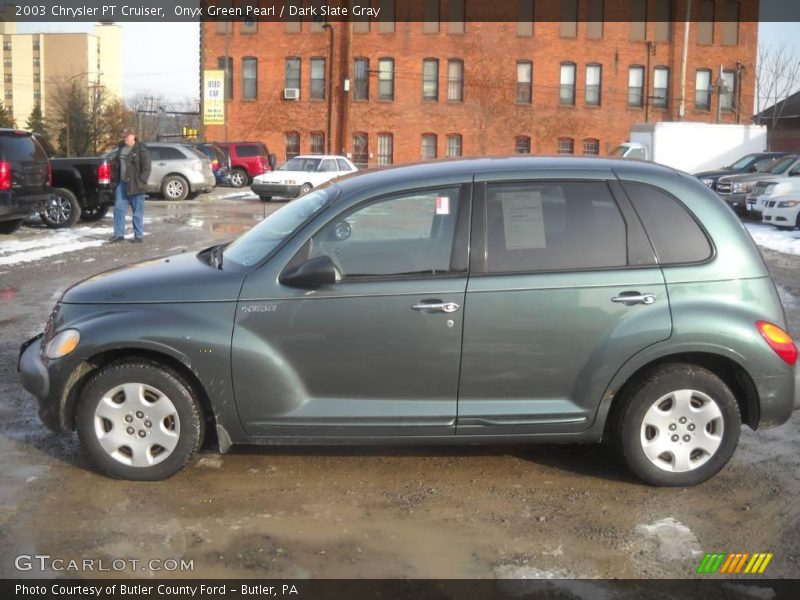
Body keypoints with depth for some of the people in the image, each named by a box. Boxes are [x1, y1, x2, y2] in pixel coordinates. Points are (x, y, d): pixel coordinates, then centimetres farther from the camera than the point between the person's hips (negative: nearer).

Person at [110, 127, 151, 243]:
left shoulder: (141, 150, -8)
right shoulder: (121, 148, 13)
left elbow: (146, 168, -11)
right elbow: (115, 164, 22)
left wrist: (140, 183, -16)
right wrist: (115, 179, 12)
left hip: (135, 186, -7)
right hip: (122, 184, 7)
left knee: (137, 212, 1)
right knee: (118, 208, 5)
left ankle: (139, 236, 8)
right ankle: (118, 234, 11)